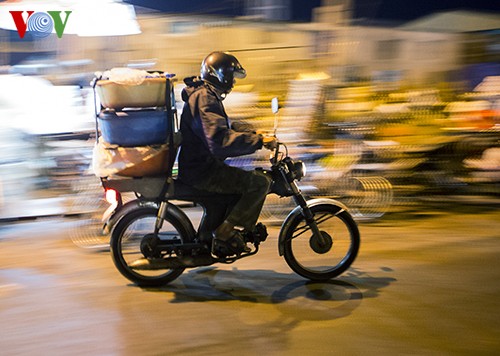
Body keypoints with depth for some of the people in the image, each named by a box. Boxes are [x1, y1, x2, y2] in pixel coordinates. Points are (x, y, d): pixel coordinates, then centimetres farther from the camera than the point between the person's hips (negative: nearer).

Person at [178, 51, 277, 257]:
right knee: (260, 182, -14)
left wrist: (254, 134, 11)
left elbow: (226, 127, 26)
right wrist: (259, 141, -27)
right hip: (202, 171, -11)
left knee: (247, 178, 23)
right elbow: (221, 141, -31)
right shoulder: (205, 98, -17)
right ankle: (225, 233, -8)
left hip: (200, 165, 11)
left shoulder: (207, 95, 17)